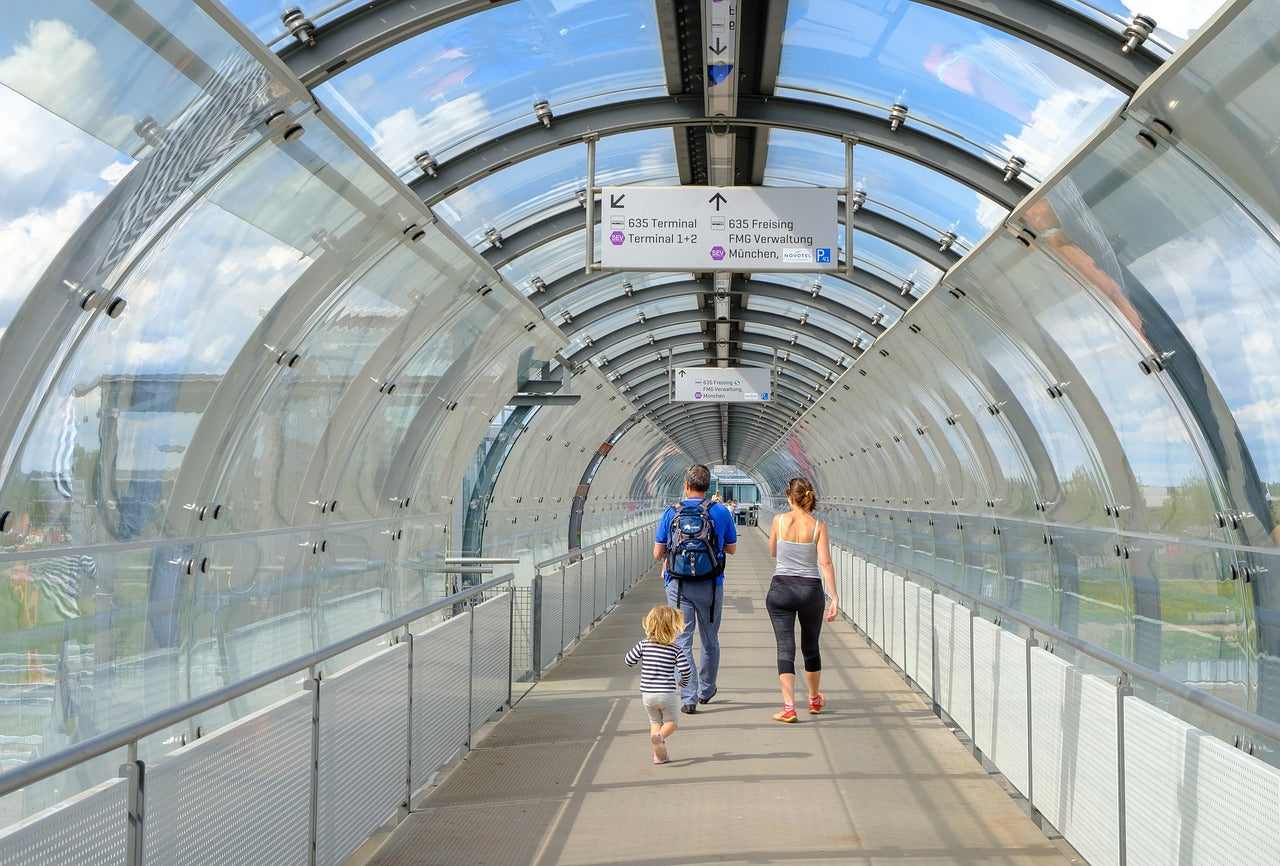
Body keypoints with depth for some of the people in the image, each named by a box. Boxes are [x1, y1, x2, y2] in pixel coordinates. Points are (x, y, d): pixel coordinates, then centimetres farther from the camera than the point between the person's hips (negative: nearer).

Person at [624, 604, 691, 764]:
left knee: (655, 722, 20)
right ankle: (660, 736, -19)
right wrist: (683, 681, 13)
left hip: (647, 693, 2)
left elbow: (629, 661, 1)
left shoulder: (644, 645, -2)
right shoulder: (675, 649, -5)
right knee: (670, 721, 14)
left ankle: (659, 754, 6)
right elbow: (685, 669, -9)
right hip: (666, 693, -2)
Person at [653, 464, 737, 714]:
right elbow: (731, 548, 10)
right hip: (710, 585, 1)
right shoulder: (721, 512, -2)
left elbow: (657, 553, 2)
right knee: (710, 640, 17)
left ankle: (688, 698, -6)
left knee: (682, 640, 1)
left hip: (678, 584, -1)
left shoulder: (671, 512, -3)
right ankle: (706, 690, 32)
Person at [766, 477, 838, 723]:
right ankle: (815, 700, 35)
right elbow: (825, 563, -10)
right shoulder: (818, 526, -5)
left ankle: (789, 707, -10)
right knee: (810, 648, 18)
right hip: (810, 590, 1)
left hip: (780, 588, -1)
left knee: (785, 647, 0)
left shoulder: (779, 520, -4)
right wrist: (834, 598, -10)